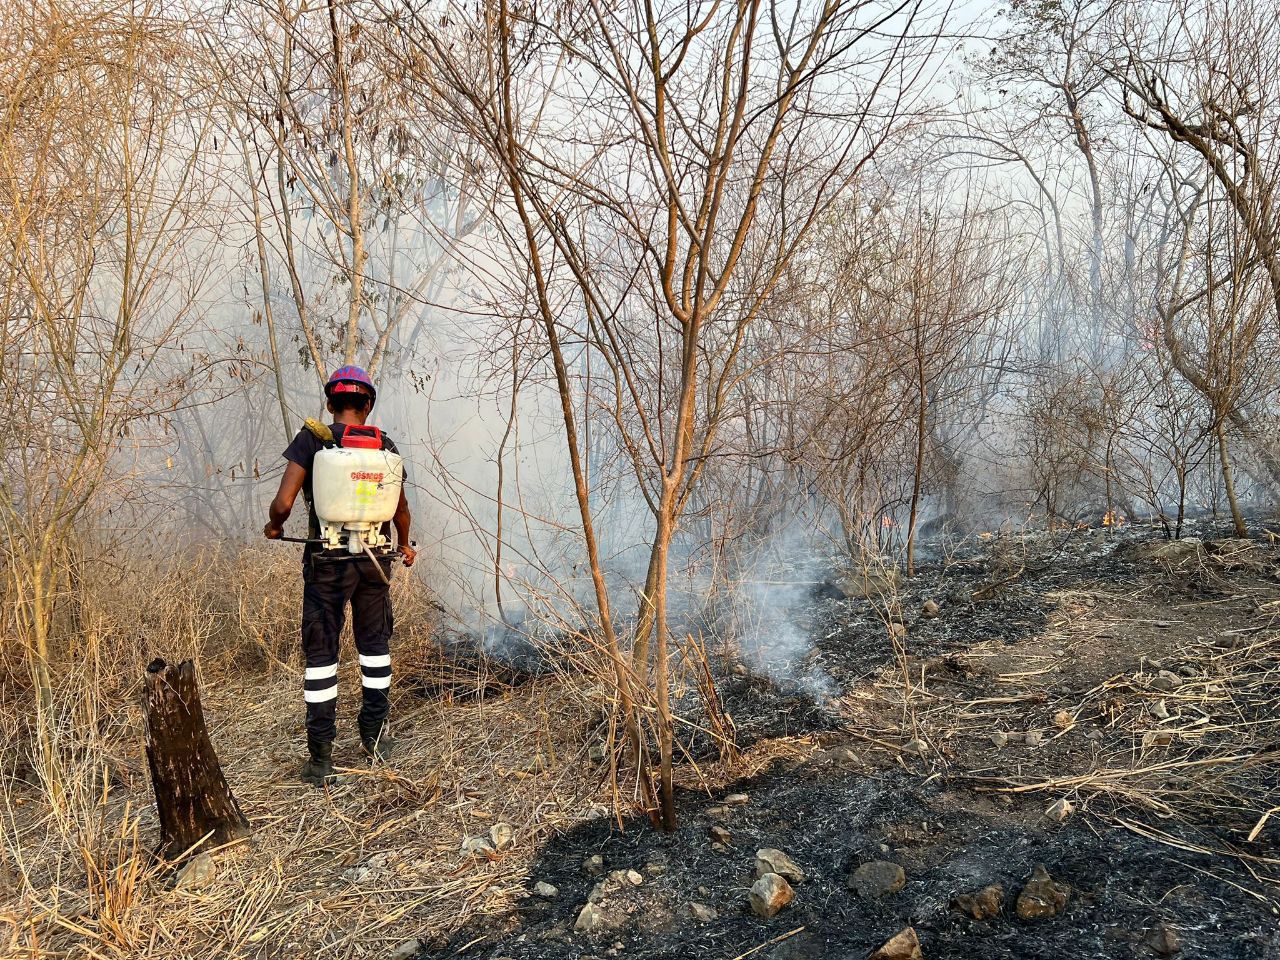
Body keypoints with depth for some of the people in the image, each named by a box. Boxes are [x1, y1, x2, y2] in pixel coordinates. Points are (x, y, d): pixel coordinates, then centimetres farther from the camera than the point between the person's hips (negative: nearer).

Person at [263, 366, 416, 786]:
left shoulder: (311, 439, -8)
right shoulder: (385, 446, 1)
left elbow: (283, 503, -15)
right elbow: (401, 510, 10)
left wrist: (274, 526, 8)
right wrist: (405, 546, 29)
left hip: (327, 561, -2)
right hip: (374, 558, 3)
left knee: (321, 653, 7)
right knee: (375, 645, 20)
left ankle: (320, 757, 10)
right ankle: (375, 738, 27)